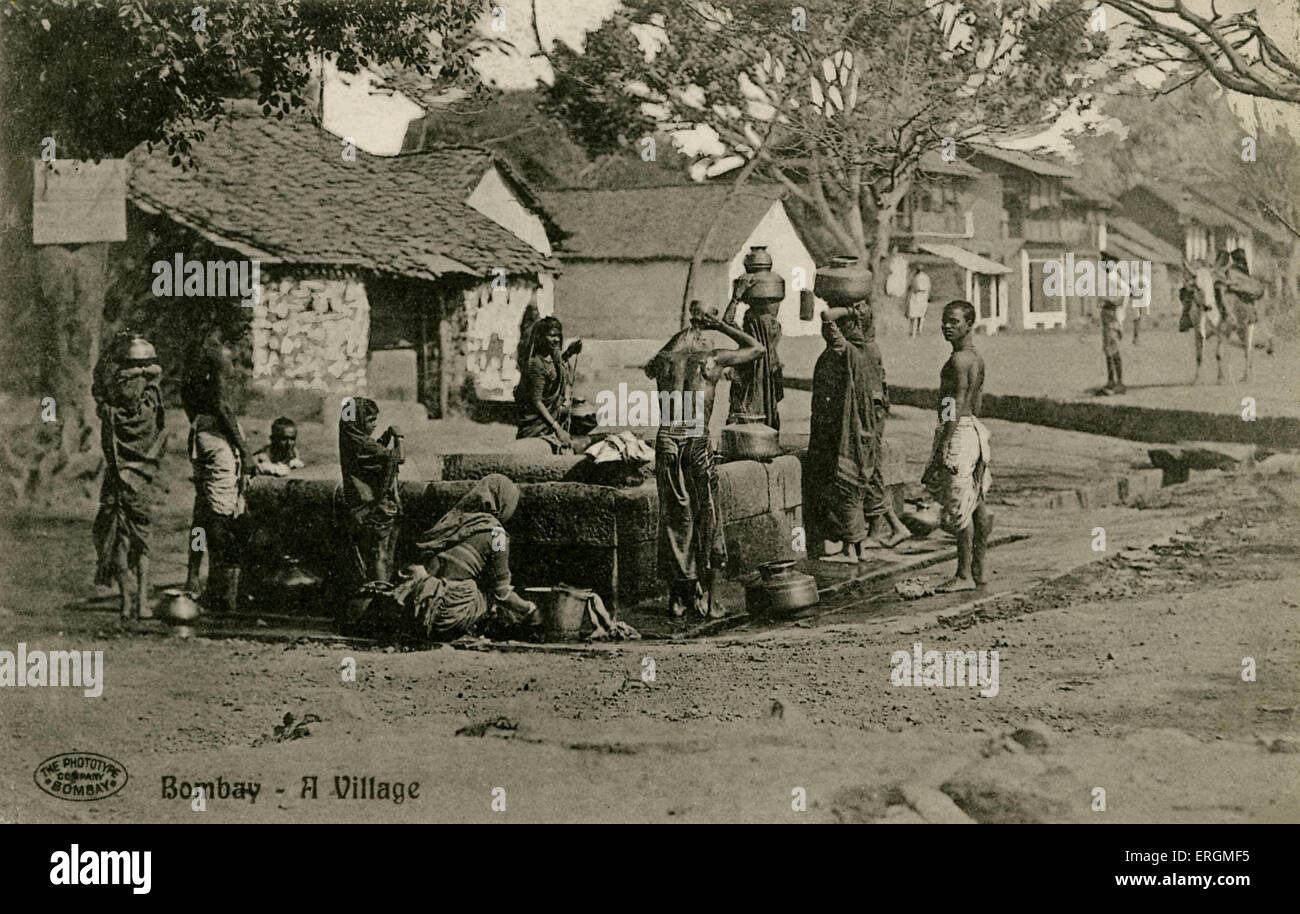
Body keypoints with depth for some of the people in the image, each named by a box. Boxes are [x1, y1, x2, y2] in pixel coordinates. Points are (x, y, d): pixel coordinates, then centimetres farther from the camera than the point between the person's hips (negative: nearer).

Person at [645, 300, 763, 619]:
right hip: (697, 441, -3)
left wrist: (693, 325, 46)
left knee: (673, 520, 10)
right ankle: (704, 598, 11)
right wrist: (719, 325, 22)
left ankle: (677, 598, 12)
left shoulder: (663, 360, 13)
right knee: (706, 518, 9)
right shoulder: (712, 359, 5)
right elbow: (757, 348, 18)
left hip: (667, 442, 3)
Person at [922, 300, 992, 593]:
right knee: (976, 505, 13)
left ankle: (964, 575, -4)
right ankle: (978, 569, 18)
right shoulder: (976, 358, 16)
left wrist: (945, 443, -22)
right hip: (975, 428, 10)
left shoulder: (958, 360, -15)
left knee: (959, 508, -7)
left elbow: (956, 406, -20)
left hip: (960, 433, -10)